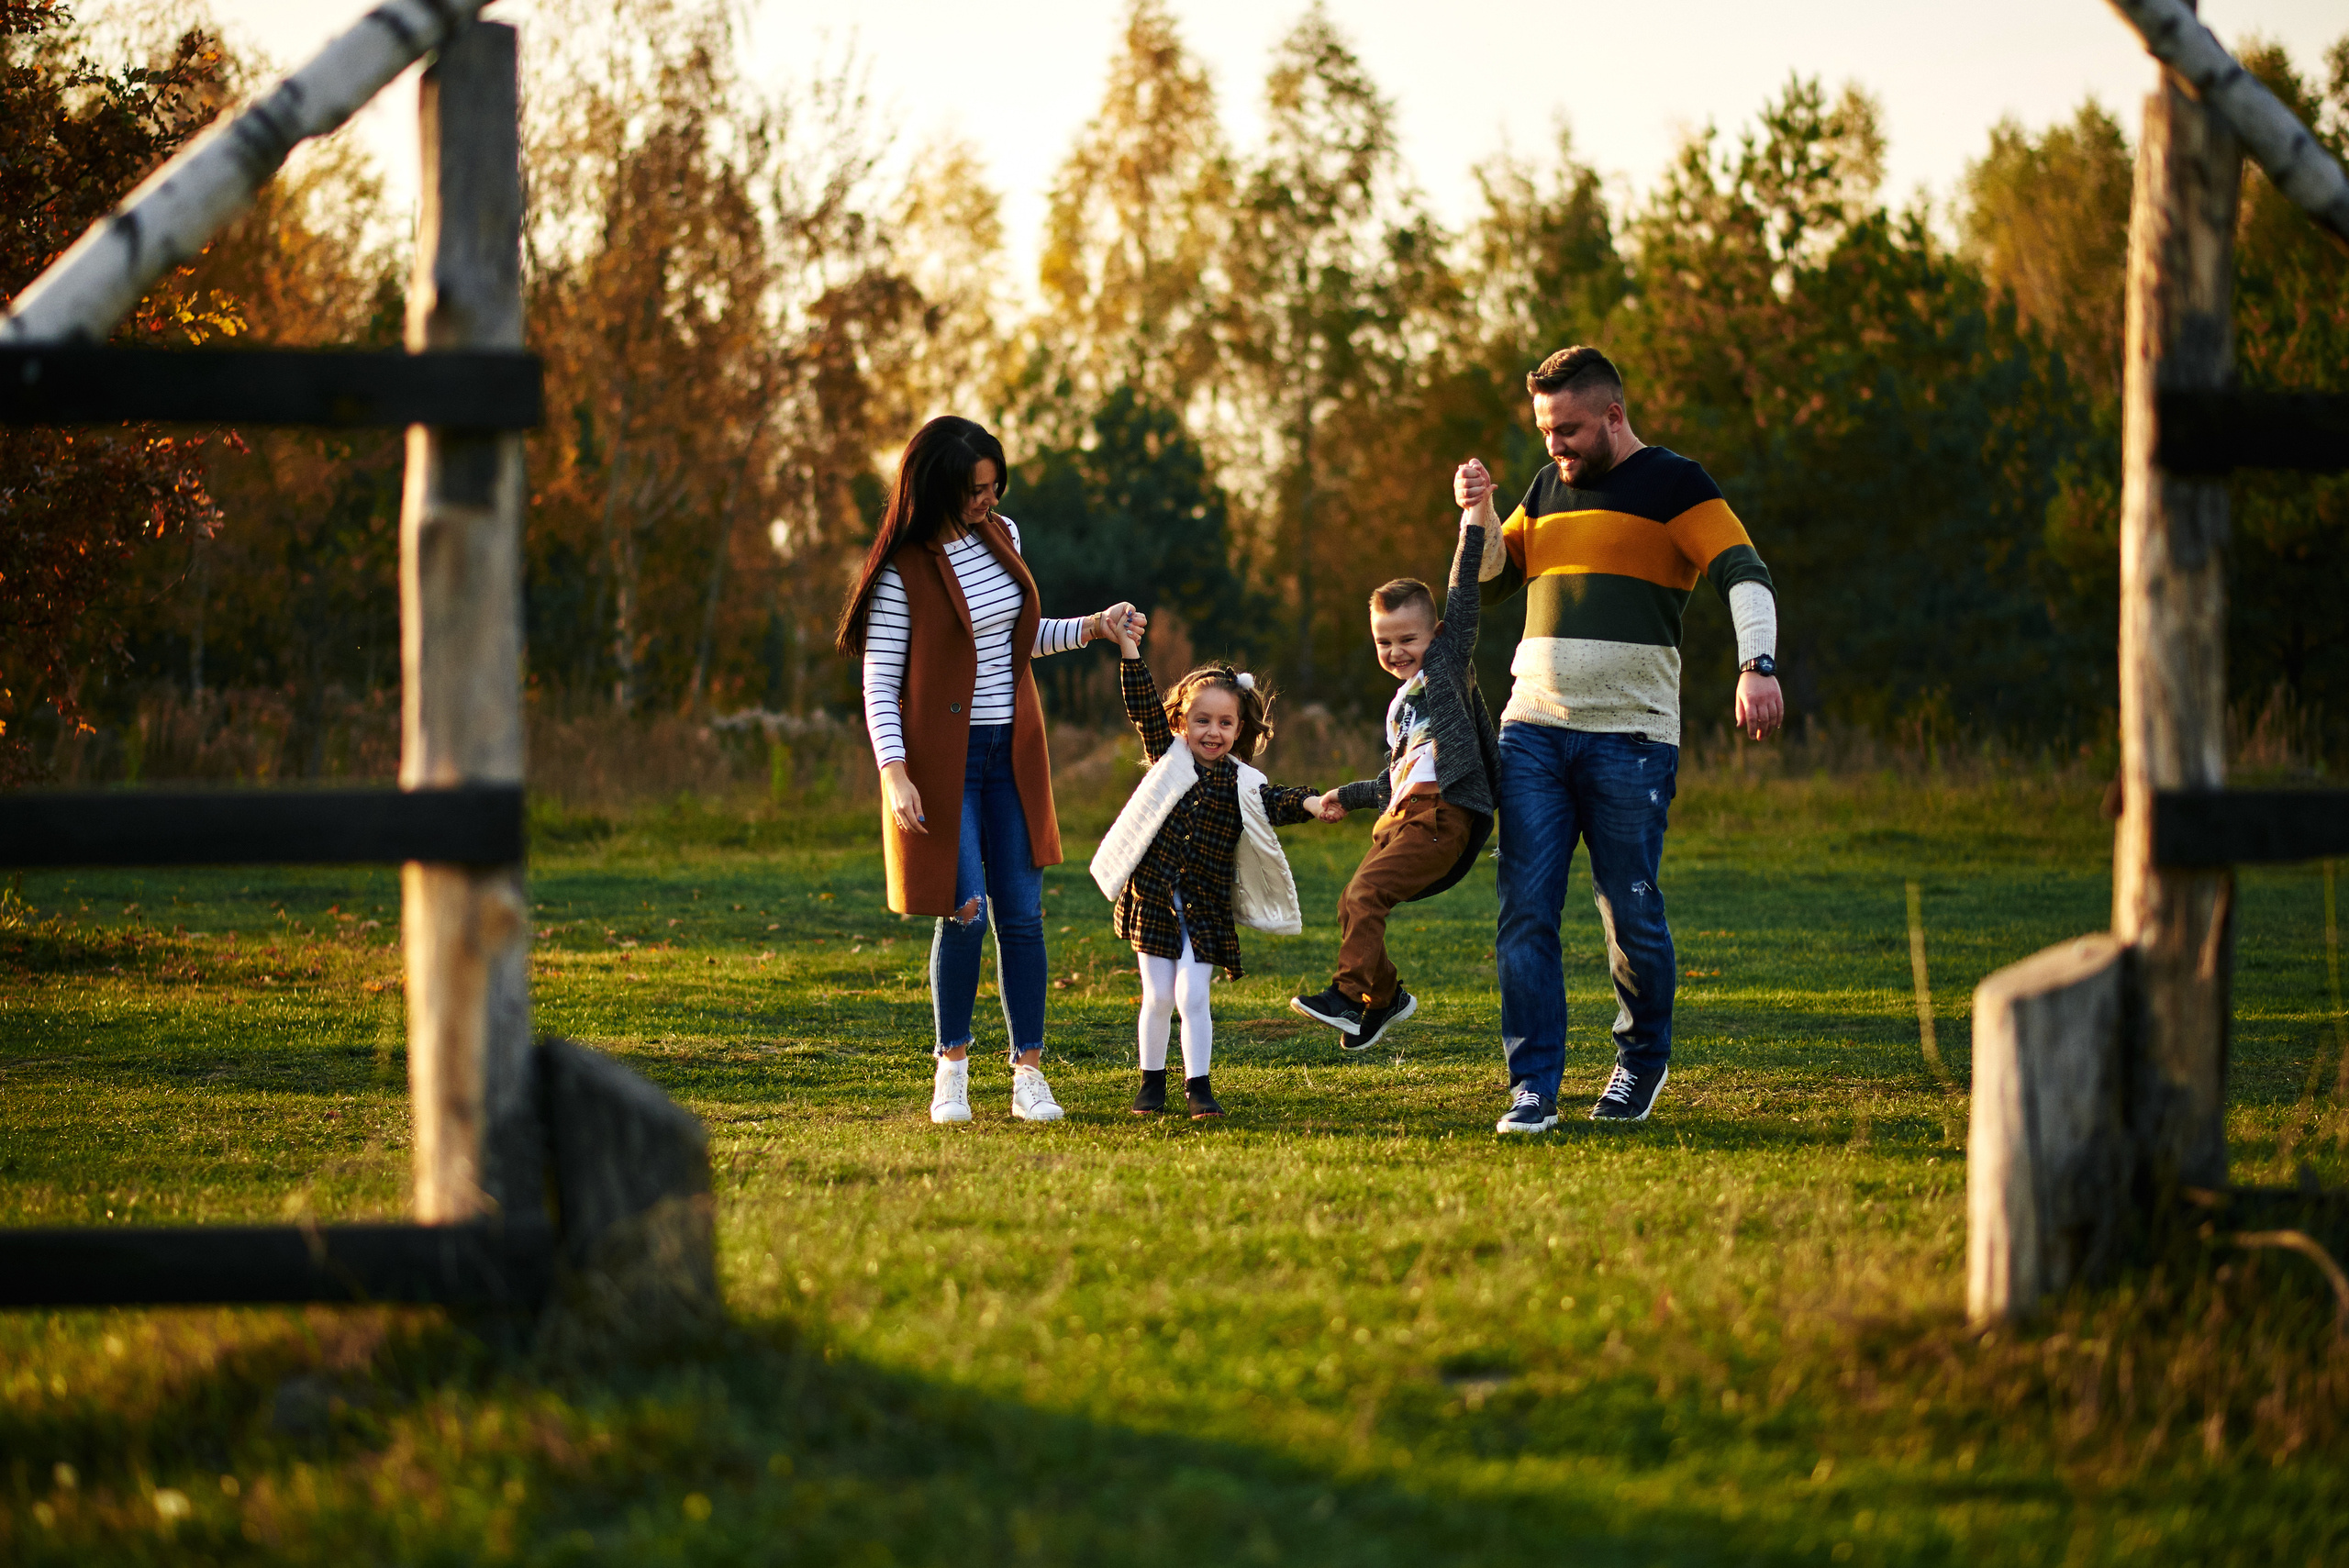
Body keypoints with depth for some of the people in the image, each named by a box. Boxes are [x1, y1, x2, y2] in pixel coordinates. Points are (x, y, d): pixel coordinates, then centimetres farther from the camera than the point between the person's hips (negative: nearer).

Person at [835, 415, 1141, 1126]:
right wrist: (895, 774, -19)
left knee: (1021, 914, 3)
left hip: (1013, 753, 5)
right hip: (944, 759, -5)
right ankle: (952, 1068, 8)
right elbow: (879, 681, -11)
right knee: (965, 914, -10)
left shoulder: (1001, 536, 6)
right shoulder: (904, 571, -12)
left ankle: (1029, 1074, 8)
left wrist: (1091, 628, 8)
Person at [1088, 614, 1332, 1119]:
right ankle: (1152, 1081, 18)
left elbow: (1275, 802, -11)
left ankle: (1198, 1086, 2)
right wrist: (1131, 654, -13)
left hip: (1205, 908, 0)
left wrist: (1309, 803, -32)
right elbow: (1144, 706, -3)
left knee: (1192, 997, -6)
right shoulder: (1170, 756, 3)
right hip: (1152, 896, 0)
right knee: (1158, 997, 4)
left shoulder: (1242, 783, 3)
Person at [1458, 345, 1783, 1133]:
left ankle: (1643, 1059, 21)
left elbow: (1743, 573, -11)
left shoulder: (1673, 484, 0)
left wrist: (1756, 666, -27)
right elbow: (1491, 581, 23)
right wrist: (1478, 514, 4)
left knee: (1630, 911, -3)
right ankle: (1533, 1087, -3)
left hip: (1631, 737, -5)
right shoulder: (1549, 488, 18)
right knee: (1525, 912, -5)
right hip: (1533, 730, 5)